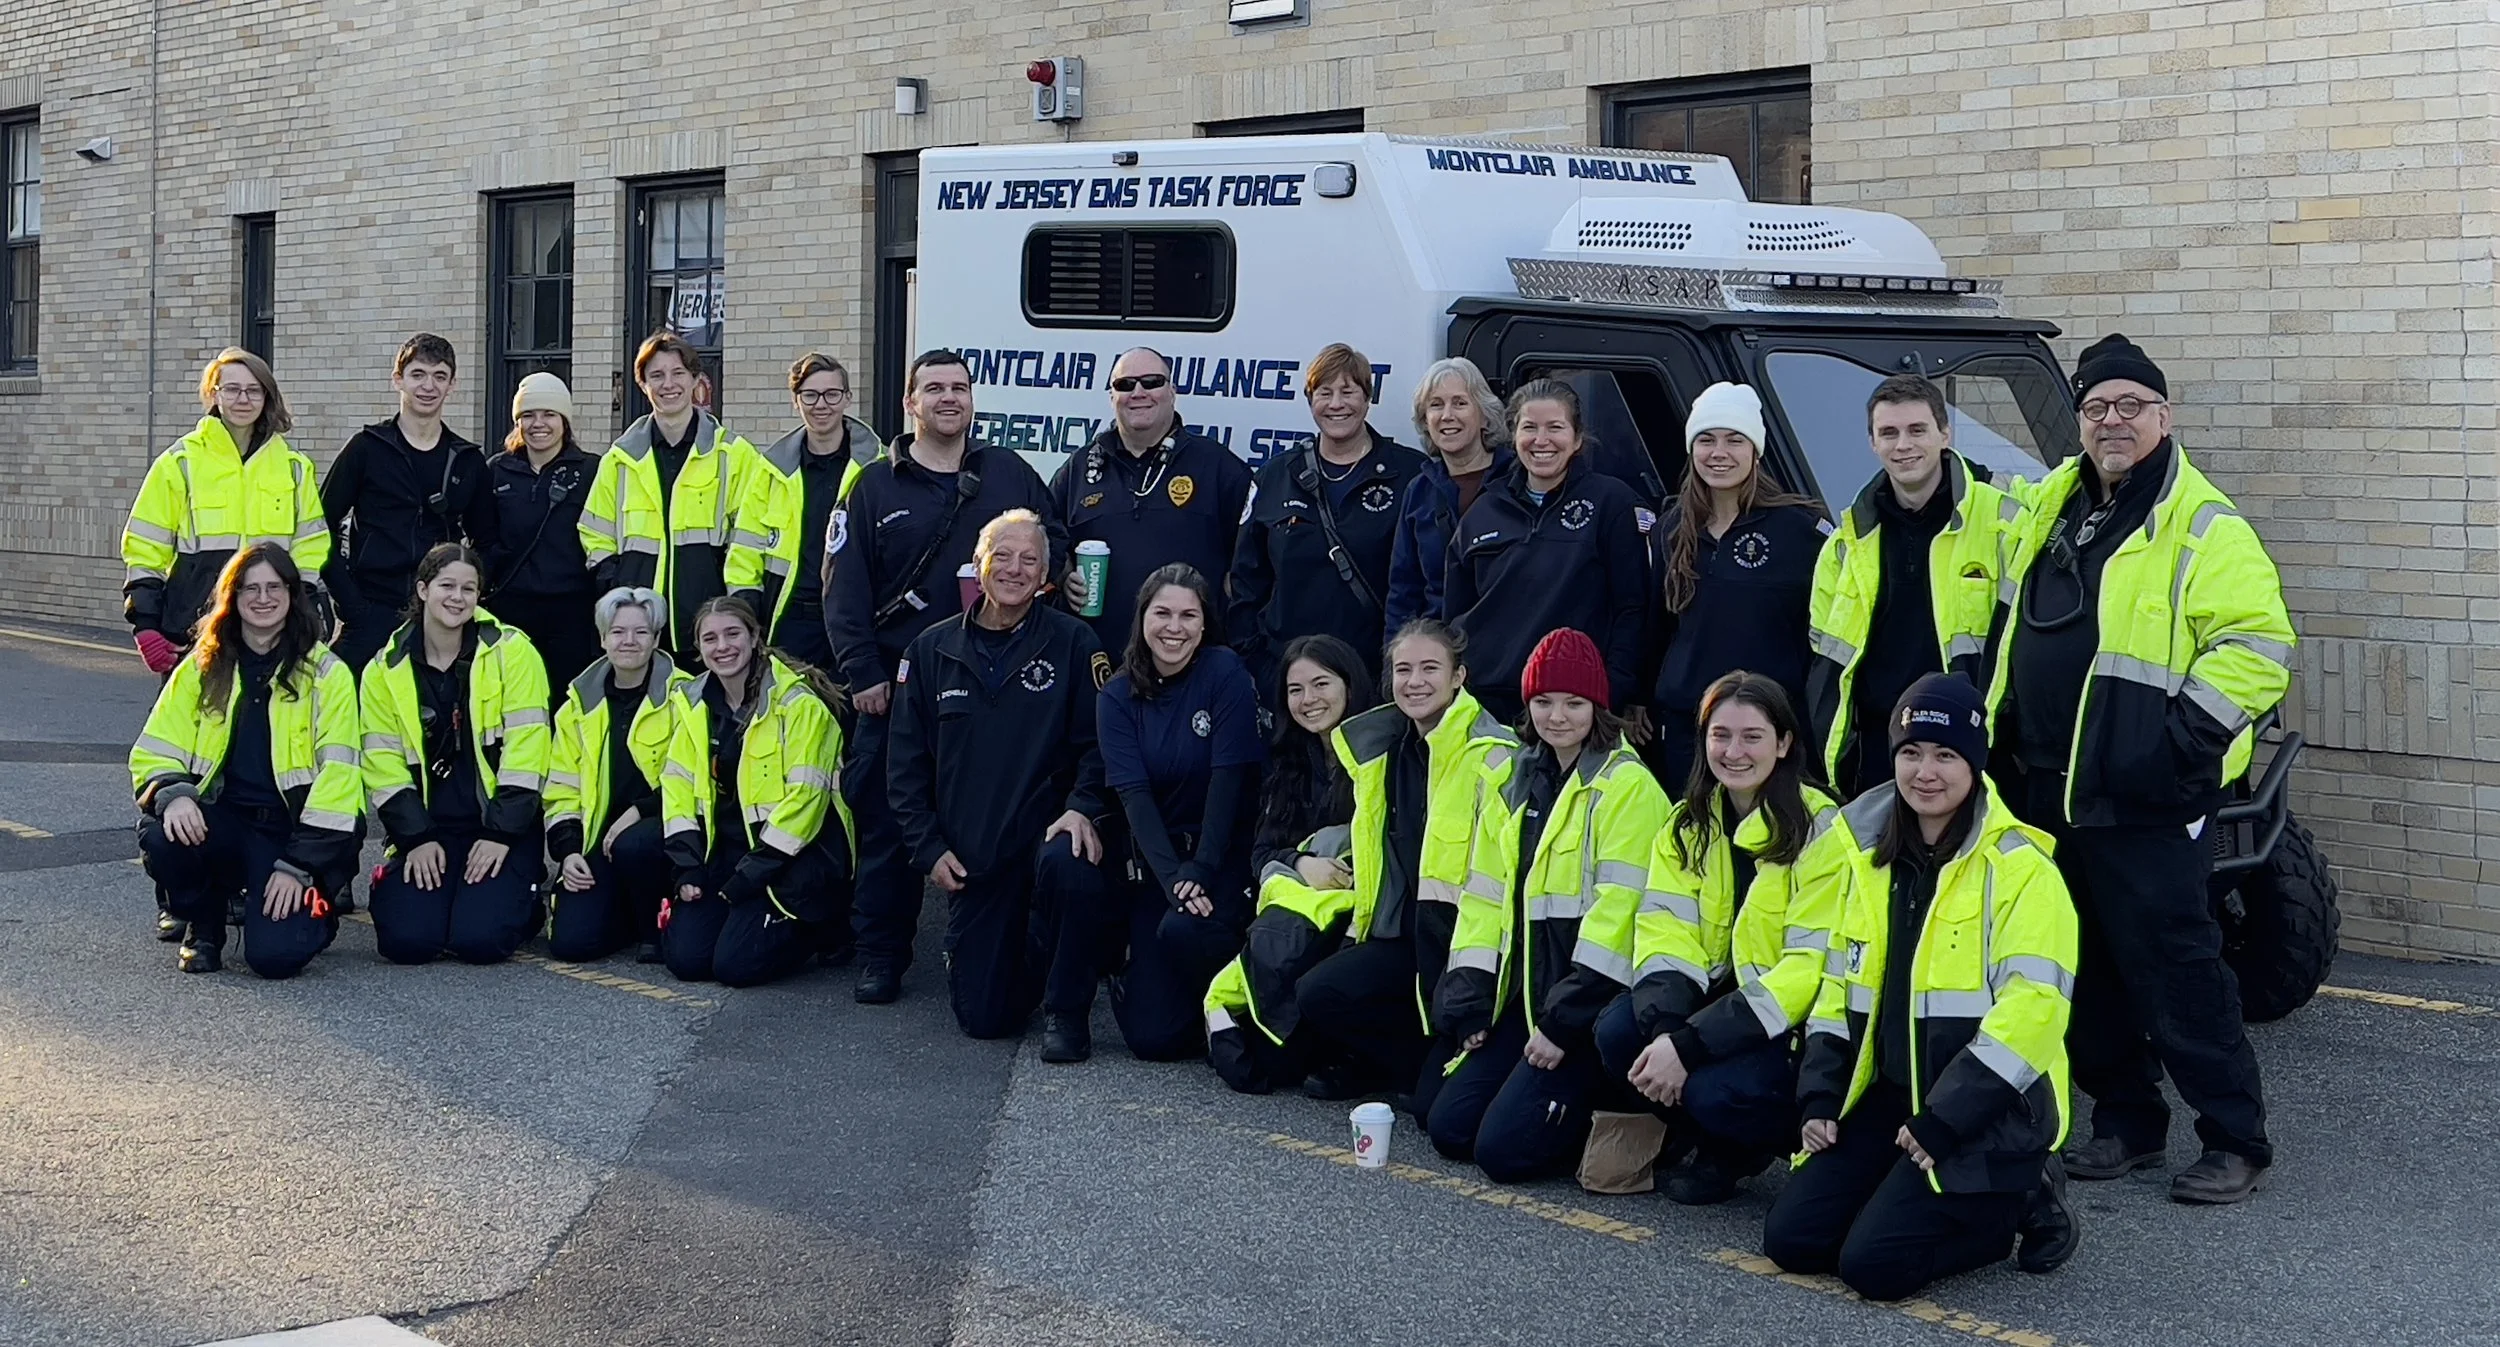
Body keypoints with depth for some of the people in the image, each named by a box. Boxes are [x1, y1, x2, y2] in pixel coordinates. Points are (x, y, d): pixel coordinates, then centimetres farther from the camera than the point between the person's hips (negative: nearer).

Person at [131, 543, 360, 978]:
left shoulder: (328, 674, -1)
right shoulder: (203, 669, 9)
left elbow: (336, 775, -7)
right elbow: (153, 752, 6)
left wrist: (300, 866, -15)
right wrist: (174, 794, -19)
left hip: (295, 828, -3)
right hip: (223, 822, 3)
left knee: (276, 954, -24)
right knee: (160, 837, -31)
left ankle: (314, 905, 14)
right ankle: (204, 927, 1)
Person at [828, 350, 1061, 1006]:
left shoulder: (1010, 476, 9)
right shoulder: (876, 486, 6)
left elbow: (1054, 548, 15)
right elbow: (846, 586, 2)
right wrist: (862, 671, -7)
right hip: (897, 681, -1)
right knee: (887, 822, 1)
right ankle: (881, 957, 10)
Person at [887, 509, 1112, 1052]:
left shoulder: (1072, 643, 0)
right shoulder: (932, 650, 7)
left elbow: (1097, 742, -2)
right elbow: (907, 763, 9)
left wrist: (1081, 807, -20)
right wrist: (929, 847, 0)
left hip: (1047, 833, -2)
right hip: (970, 857, 2)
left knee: (1069, 866, -40)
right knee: (983, 1016, -4)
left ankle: (1067, 1011, -15)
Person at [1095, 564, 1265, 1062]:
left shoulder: (1225, 673, -7)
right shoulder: (1118, 697, 0)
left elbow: (1229, 777, -13)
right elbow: (1133, 794, -10)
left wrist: (1201, 869, -22)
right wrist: (1172, 878, -24)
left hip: (1222, 852, -2)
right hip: (1153, 859, 2)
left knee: (1185, 930, -34)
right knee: (1152, 1036, -9)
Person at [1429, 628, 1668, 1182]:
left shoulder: (1626, 786, -9)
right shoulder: (1515, 784, 14)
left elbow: (1619, 905, -17)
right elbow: (1485, 895, 15)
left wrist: (1567, 1019, -20)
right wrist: (1470, 1005, 5)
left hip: (1591, 1004, -8)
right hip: (1525, 996, 8)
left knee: (1504, 1148, -16)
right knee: (1448, 1127, 0)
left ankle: (1617, 1113, 7)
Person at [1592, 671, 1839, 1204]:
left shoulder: (1819, 829, -14)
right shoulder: (1691, 824, 6)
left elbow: (1813, 965, -20)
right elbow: (1666, 929, -3)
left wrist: (1689, 1044, -26)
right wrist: (1664, 1030, -25)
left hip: (1794, 1025, -6)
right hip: (1718, 998, 6)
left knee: (1715, 1091, -32)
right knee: (1617, 1031, -20)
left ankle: (1747, 1147, 5)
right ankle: (1708, 1147, 5)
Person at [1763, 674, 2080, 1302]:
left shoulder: (2019, 868, -12)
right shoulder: (1870, 857, 10)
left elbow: (2033, 1007, -19)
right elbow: (1841, 985, 17)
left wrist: (1942, 1122, -21)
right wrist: (1820, 1099, 4)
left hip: (1987, 1116, -7)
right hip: (1887, 1097, 7)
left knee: (1874, 1264, -19)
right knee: (1791, 1237, -6)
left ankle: (2019, 1201, 4)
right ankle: (1917, 1193, 14)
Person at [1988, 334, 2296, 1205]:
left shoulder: (2203, 527, -9)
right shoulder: (2054, 506, 14)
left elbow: (2258, 647, -15)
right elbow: (2022, 630, 28)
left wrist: (2185, 735, -21)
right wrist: (2003, 733, 19)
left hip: (2144, 801, -8)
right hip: (2048, 790, 8)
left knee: (2175, 968, -6)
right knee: (2087, 969, 13)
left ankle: (2236, 1141, 3)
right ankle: (2126, 1123, 25)